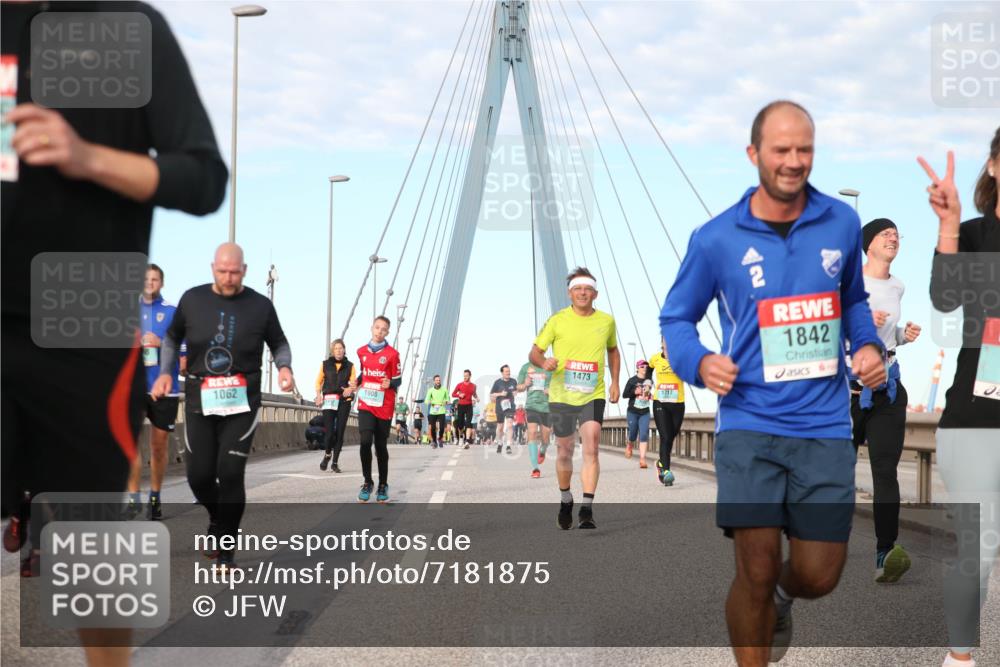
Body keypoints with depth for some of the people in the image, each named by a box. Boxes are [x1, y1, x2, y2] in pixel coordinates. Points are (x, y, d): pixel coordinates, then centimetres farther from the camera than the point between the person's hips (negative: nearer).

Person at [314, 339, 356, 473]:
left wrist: (351, 389, -18)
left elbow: (354, 383, 5)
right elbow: (319, 381, 13)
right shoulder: (325, 364, 8)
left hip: (344, 401, 1)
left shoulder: (350, 366, 8)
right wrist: (318, 394, -3)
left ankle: (335, 462, 10)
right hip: (328, 400, -1)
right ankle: (327, 454, 20)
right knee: (329, 431, -9)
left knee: (339, 432, -1)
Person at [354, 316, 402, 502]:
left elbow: (398, 381, -1)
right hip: (365, 404, 2)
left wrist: (389, 383, -21)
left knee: (381, 446, 5)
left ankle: (383, 485, 21)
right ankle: (367, 482, 2)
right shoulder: (361, 352, 7)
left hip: (384, 407, -2)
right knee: (365, 441, -14)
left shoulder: (392, 354, -4)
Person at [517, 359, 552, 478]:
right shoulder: (526, 367, 7)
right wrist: (525, 385, -7)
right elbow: (519, 387, 15)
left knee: (545, 438, 8)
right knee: (532, 433, -17)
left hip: (547, 407, 0)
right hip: (531, 405, 0)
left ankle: (542, 451, 47)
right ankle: (535, 468, -18)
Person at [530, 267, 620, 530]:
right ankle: (565, 500, 35)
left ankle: (587, 509, -16)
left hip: (593, 396, 0)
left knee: (591, 450, -16)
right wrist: (543, 362, -23)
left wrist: (615, 382, 12)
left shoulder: (606, 321, 3)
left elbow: (613, 350, 22)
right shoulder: (557, 320, -4)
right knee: (565, 452, 11)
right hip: (561, 396, 0)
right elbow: (534, 352, 0)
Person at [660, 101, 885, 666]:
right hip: (749, 424, -2)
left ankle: (780, 597, 45)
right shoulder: (716, 239, -4)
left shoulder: (842, 223, 3)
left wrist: (868, 344, 1)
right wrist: (699, 363, -13)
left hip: (825, 426, 2)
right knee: (756, 571, -6)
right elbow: (676, 318, 7)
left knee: (819, 576, 7)